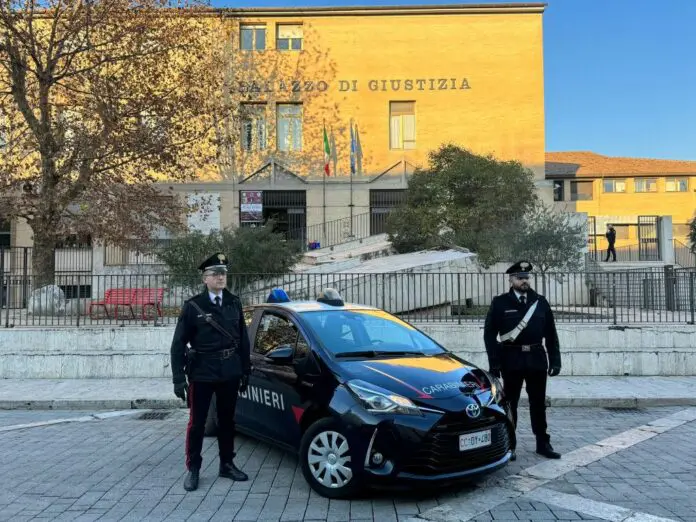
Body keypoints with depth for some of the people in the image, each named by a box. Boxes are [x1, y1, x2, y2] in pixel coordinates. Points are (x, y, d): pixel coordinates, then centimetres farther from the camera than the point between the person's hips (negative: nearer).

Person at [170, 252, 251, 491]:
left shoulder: (234, 303, 5)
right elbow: (178, 344, -6)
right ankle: (192, 469, 19)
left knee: (227, 420, 14)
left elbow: (243, 339, 8)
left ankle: (227, 464, 28)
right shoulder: (192, 306, -6)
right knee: (197, 423, 5)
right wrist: (178, 378, -11)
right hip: (201, 373, -3)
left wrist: (245, 370, 6)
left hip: (230, 372, 4)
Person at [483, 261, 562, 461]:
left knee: (538, 403, 11)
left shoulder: (540, 302, 6)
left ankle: (543, 443, 23)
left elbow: (551, 334, 8)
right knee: (509, 403, 5)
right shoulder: (500, 303, -2)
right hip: (511, 359, -2)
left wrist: (555, 360, 2)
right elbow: (489, 334, -4)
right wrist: (494, 363, -10)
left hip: (537, 358, 3)